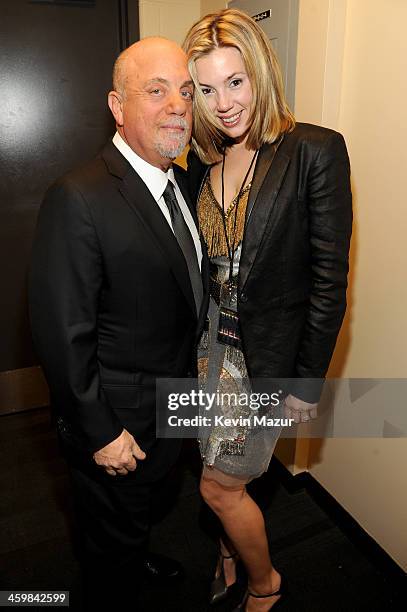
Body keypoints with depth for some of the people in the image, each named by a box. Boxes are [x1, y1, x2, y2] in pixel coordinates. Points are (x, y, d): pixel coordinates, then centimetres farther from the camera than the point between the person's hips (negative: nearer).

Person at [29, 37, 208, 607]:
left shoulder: (183, 182, 1)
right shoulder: (78, 199, -26)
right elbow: (62, 334, -24)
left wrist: (197, 363, 9)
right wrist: (99, 433, -18)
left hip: (174, 403, 8)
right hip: (116, 419, -7)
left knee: (146, 503, 34)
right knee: (114, 540, 20)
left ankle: (138, 553, 63)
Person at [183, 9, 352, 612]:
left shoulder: (316, 151, -13)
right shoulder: (202, 158, 4)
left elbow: (329, 278, -14)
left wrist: (309, 379, -12)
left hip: (270, 351, -5)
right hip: (211, 341, 5)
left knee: (219, 485, 7)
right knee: (225, 479, 21)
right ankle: (229, 560, 51)